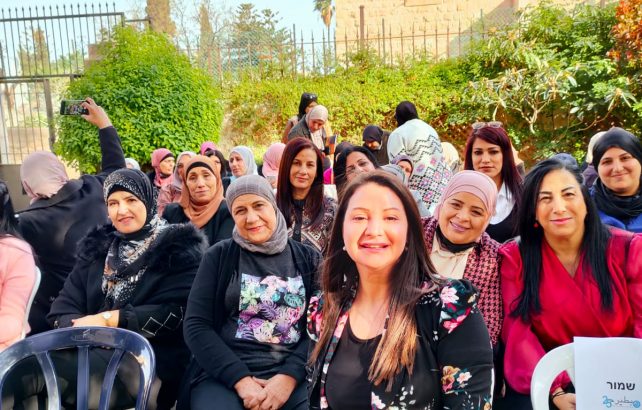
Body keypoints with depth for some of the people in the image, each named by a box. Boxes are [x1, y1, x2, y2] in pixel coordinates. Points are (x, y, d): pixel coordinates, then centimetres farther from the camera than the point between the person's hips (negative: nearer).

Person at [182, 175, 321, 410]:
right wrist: (241, 379, -11)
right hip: (223, 374, -1)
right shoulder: (219, 256, 4)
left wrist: (290, 376, -14)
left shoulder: (308, 259, 7)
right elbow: (196, 326, -1)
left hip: (291, 374, 1)